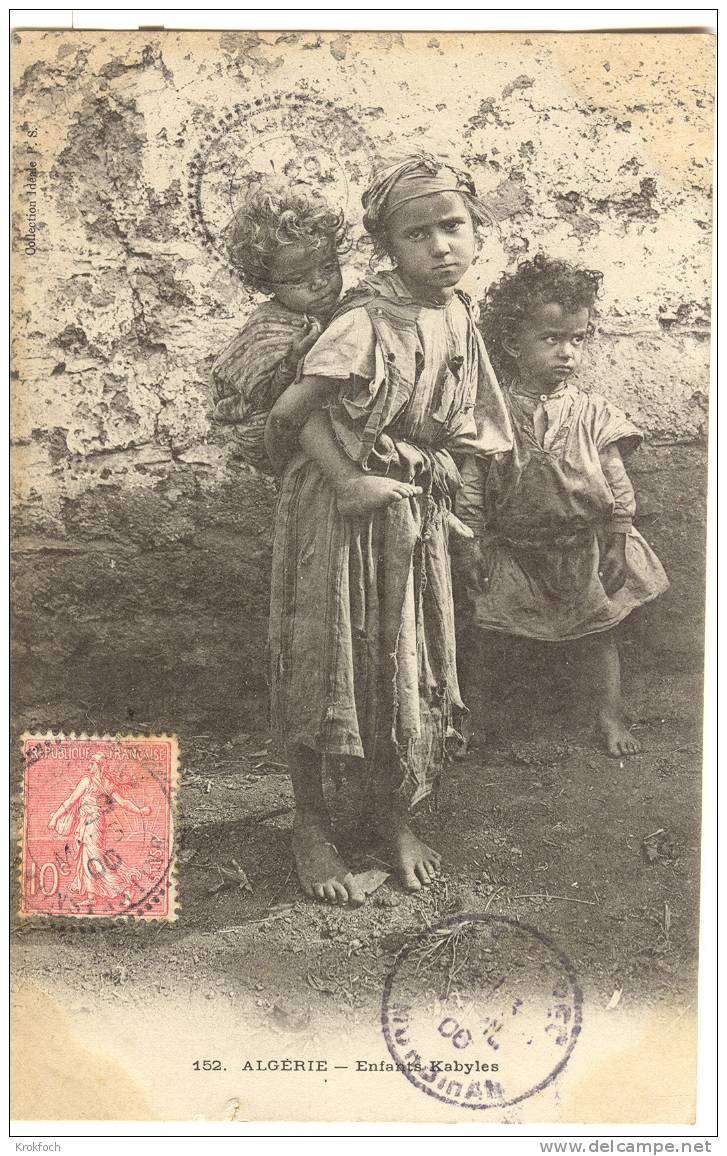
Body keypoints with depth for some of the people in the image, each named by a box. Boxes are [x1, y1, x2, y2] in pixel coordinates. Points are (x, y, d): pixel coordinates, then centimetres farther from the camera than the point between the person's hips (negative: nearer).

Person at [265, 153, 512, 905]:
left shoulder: (459, 321, 1)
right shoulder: (369, 322, -19)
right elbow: (295, 408, -21)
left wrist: (427, 467, -1)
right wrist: (348, 481, -22)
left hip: (415, 512, 6)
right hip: (337, 510, -6)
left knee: (406, 666, 13)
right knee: (324, 665, 4)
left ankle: (389, 812, 33)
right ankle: (310, 822, 22)